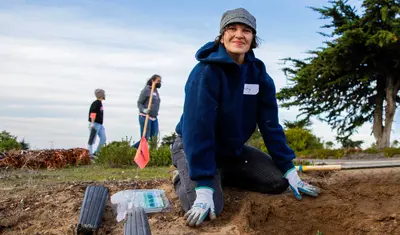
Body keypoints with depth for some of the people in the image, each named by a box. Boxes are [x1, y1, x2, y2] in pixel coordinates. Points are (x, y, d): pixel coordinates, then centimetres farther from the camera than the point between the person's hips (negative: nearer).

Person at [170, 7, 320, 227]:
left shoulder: (258, 72, -8)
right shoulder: (205, 72, -26)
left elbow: (269, 123, -5)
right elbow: (197, 128, -32)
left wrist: (289, 170, -9)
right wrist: (203, 187, -37)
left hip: (233, 150, 6)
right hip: (193, 148, -6)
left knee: (278, 181, -7)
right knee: (206, 209, -28)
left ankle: (222, 175, 13)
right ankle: (182, 177, 5)